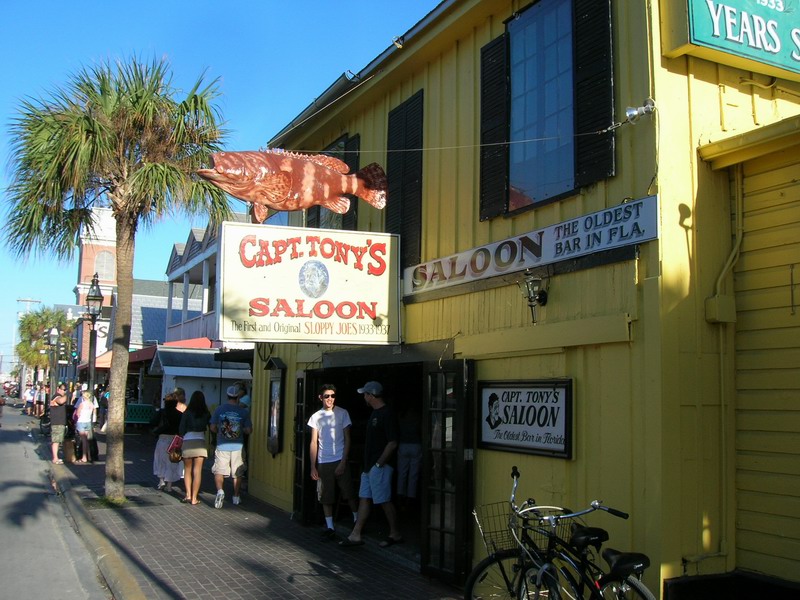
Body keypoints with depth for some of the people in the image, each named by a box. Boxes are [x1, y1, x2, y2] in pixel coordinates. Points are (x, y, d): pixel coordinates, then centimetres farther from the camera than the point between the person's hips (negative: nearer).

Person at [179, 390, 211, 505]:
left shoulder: (186, 413, 2)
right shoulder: (206, 414, 4)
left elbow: (181, 429, 2)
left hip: (187, 441, 0)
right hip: (200, 442, 0)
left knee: (187, 470, 13)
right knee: (197, 471, 3)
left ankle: (188, 495, 2)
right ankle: (194, 498, 2)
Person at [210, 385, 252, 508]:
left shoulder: (219, 409, -3)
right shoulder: (244, 411, -5)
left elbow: (212, 428, 0)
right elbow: (249, 430, -5)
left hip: (222, 446, -1)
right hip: (237, 446, 1)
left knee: (219, 471, 6)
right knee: (237, 473, 13)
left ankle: (220, 490, -18)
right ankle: (236, 497, 20)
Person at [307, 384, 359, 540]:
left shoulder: (342, 413, -1)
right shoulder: (316, 417, 4)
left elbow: (347, 439, -1)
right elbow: (314, 443, 6)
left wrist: (343, 462, -8)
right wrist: (313, 467, 2)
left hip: (340, 461, -2)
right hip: (323, 462, 2)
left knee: (349, 494, -1)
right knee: (326, 497, 5)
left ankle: (357, 522, 12)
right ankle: (329, 527, 14)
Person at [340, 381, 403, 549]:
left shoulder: (386, 414, -17)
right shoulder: (375, 413, 13)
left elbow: (392, 443, -22)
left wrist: (379, 463, -18)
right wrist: (367, 465, 19)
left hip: (380, 467, -10)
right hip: (370, 466, 10)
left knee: (385, 501, -1)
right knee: (364, 499, 9)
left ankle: (395, 535, 12)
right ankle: (356, 535, 12)